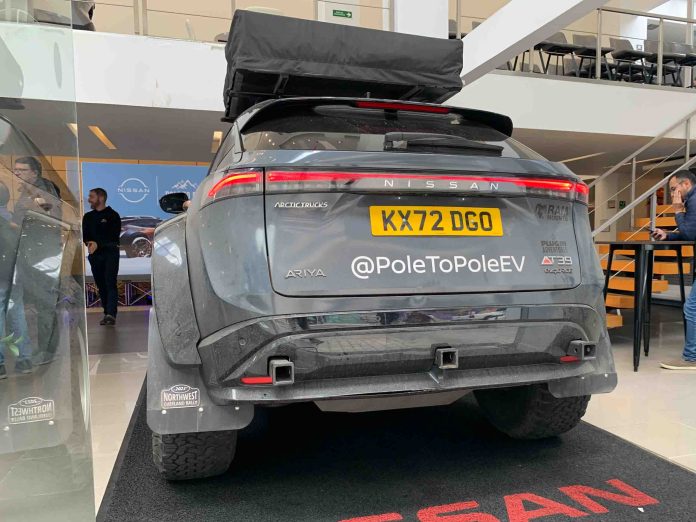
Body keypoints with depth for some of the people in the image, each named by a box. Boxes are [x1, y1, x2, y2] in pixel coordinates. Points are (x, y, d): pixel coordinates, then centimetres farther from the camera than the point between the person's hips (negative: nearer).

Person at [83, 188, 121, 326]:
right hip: (95, 254, 5)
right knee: (101, 285, 5)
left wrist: (98, 244, -22)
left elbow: (114, 236, -10)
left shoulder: (113, 215, 0)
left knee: (110, 283, -14)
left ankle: (111, 314, -21)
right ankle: (107, 314, 11)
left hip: (110, 253, -5)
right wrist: (89, 243, -14)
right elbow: (85, 235, 8)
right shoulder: (88, 217, 16)